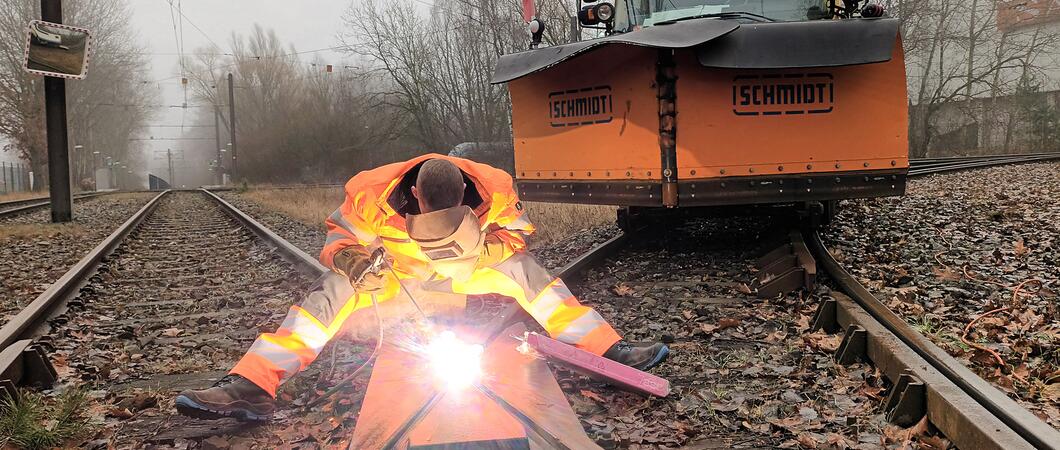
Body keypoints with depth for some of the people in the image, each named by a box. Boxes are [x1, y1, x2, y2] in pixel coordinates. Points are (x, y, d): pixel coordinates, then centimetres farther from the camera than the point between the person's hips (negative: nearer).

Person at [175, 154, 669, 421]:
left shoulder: (491, 189, -26)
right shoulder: (373, 195, -30)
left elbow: (516, 229, -8)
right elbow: (338, 238, -15)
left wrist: (496, 241, -31)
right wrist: (352, 260, -37)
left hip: (469, 279, 2)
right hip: (393, 282, -1)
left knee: (524, 269, -19)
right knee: (336, 289, -26)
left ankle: (613, 352, -17)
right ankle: (249, 387, -35)